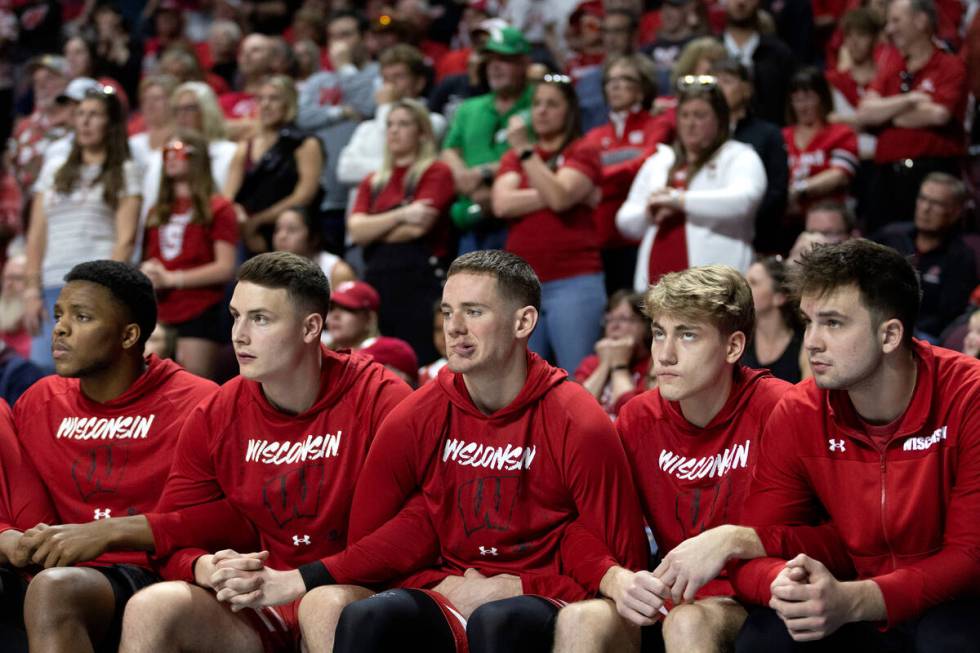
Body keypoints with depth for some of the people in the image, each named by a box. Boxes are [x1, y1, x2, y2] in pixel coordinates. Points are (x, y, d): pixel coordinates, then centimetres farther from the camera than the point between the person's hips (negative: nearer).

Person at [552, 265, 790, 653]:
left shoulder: (773, 409, -9)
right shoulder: (638, 418, 7)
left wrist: (729, 541, -25)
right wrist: (617, 580, -18)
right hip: (672, 599, 4)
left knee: (688, 622, -36)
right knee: (579, 620, -25)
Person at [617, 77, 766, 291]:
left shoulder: (739, 157, 6)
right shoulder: (659, 161, 23)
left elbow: (744, 199, -14)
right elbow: (625, 222, 24)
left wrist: (679, 200, -15)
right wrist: (649, 214, -1)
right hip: (657, 280, 5)